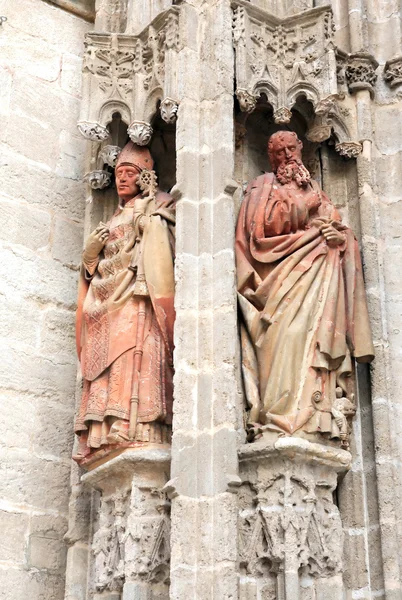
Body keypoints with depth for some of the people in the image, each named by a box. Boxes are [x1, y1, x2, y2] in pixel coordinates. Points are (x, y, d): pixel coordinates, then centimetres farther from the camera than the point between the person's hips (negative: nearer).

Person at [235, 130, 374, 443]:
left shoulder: (315, 191, 27)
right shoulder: (264, 187, 15)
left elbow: (340, 230, 20)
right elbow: (261, 229, -1)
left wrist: (338, 235, -5)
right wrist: (311, 228, 0)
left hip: (313, 274, 3)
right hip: (280, 274, -3)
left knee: (314, 331, -14)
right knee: (286, 333, -21)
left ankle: (317, 417, -21)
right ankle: (282, 414, -27)